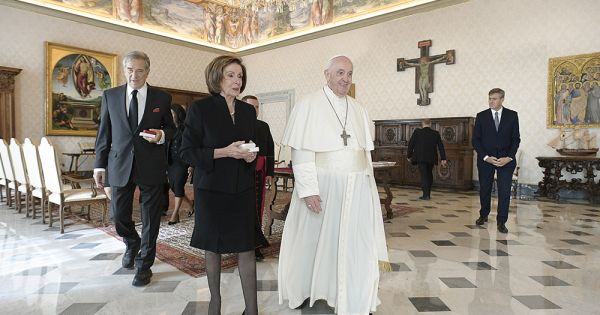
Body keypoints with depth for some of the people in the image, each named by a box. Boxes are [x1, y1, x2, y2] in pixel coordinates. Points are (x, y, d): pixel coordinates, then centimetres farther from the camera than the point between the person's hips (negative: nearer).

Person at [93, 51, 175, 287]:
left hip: (151, 167, -1)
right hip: (120, 165, 2)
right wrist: (100, 164, 3)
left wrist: (162, 135, -13)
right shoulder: (110, 96, 7)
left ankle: (144, 265, 23)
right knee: (119, 215, 9)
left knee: (150, 218, 6)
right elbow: (104, 133, 8)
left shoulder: (162, 98, 2)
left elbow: (171, 130, 10)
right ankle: (132, 244, 42)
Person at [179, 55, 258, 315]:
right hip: (212, 189, -3)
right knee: (213, 247, 12)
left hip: (242, 189, 3)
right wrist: (224, 152, -19)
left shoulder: (248, 111, 8)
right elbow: (186, 152, -8)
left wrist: (250, 156, -5)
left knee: (246, 247, 1)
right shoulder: (200, 109, -6)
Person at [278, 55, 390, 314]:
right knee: (317, 241, 10)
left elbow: (365, 151, 13)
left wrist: (366, 183, 8)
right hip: (323, 186, -4)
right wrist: (308, 189, -18)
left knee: (356, 243, 6)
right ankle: (304, 288, 34)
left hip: (357, 188, 5)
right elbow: (302, 151, -12)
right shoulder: (308, 105, -6)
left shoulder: (357, 109, 11)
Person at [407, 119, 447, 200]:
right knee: (429, 175, 17)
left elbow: (411, 144, 0)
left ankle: (426, 195, -11)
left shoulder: (417, 132, -3)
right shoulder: (436, 134, 4)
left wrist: (409, 155, 10)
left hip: (421, 158, -3)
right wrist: (443, 158, 5)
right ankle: (428, 194, 23)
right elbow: (441, 146, 3)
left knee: (424, 176, -3)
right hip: (431, 158, 3)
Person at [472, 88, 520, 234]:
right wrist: (485, 157, -11)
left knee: (504, 191, -3)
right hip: (486, 159, 1)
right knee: (484, 189, 10)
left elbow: (516, 139, 2)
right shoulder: (481, 116, 2)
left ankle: (501, 222, 7)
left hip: (506, 160, 0)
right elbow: (475, 139, 0)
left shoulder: (512, 115, 3)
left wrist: (509, 157, -10)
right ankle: (483, 215, 30)